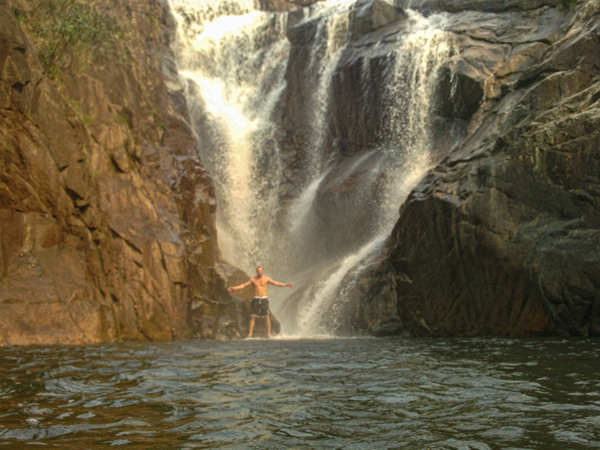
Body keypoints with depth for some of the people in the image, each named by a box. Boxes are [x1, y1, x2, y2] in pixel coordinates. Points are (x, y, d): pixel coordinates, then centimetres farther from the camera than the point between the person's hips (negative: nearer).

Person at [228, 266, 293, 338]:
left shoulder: (267, 279, 1)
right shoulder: (253, 279, 7)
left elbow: (276, 283, -6)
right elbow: (243, 285, 10)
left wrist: (286, 285, -18)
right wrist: (234, 288, 3)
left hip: (264, 299, -2)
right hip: (256, 299, 2)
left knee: (266, 317, -5)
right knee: (253, 317, -2)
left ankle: (268, 333, 2)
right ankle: (250, 333, 0)